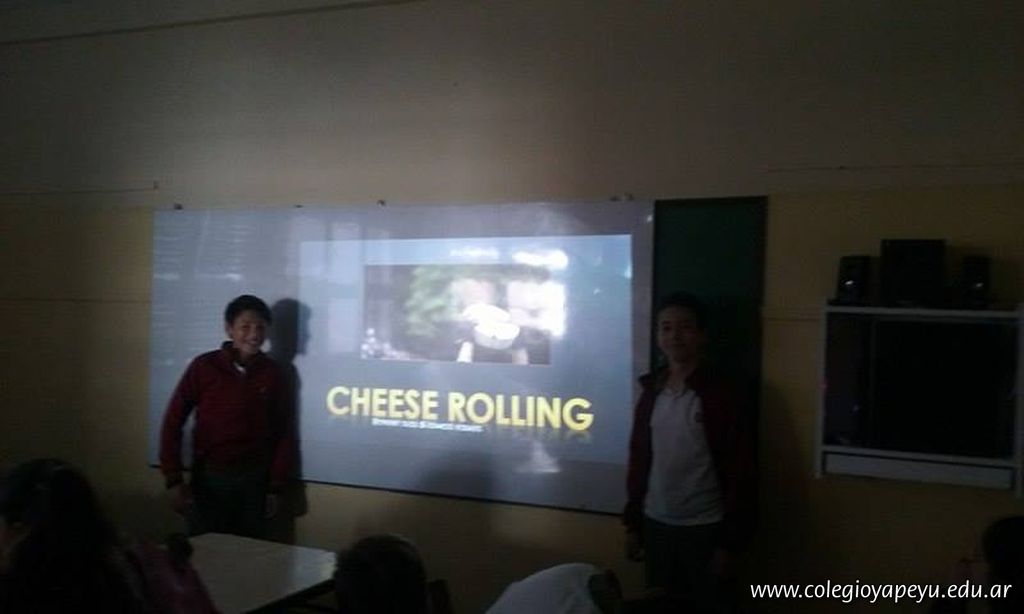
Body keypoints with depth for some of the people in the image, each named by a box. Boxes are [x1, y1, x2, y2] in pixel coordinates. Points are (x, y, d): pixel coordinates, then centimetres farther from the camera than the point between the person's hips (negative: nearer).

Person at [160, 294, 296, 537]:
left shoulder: (273, 373, 1)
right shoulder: (204, 366, -5)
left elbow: (284, 433, 6)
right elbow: (173, 421, -2)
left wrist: (275, 487, 4)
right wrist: (174, 479, -7)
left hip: (254, 480, 2)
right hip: (208, 478, -1)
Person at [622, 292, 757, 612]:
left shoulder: (723, 397, -11)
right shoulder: (650, 394, 5)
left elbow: (740, 475, -12)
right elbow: (638, 462, 10)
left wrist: (729, 543, -13)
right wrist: (632, 523, 9)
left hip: (704, 529, -4)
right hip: (655, 525, 5)